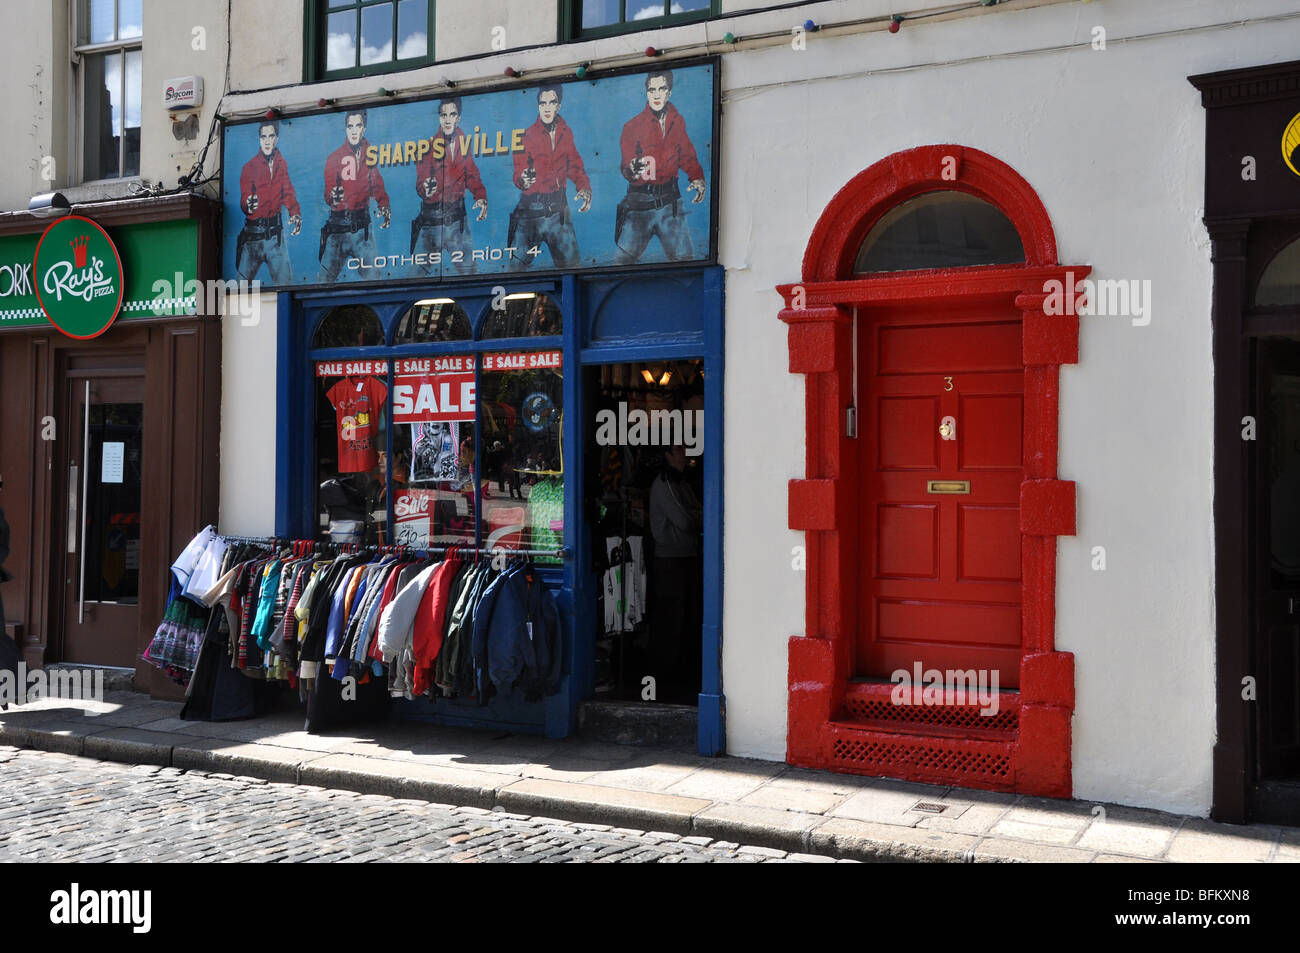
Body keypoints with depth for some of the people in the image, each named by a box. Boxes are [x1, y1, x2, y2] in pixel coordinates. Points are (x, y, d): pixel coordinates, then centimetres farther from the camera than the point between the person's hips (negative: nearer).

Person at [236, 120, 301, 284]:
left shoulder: (282, 164, 8)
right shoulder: (249, 167, -4)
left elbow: (288, 193, 7)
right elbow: (244, 201, -9)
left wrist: (295, 214, -14)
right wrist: (248, 206, -33)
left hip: (276, 233, 3)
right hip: (253, 233, -3)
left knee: (285, 280, -1)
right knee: (243, 281, -2)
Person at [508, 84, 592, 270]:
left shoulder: (566, 133, 9)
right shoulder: (527, 135, -2)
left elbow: (574, 165, 18)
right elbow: (518, 175, -4)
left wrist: (584, 187, 0)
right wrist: (523, 180, -27)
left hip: (559, 209, 3)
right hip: (532, 210, -3)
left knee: (570, 264, -1)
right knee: (517, 265, -6)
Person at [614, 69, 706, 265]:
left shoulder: (677, 121, 10)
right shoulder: (632, 125, -1)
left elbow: (686, 156, 19)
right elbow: (626, 166, -6)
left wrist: (697, 178, 0)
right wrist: (632, 170, -30)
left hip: (670, 202, 3)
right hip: (640, 203, -2)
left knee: (684, 258, -2)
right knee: (623, 260, -7)